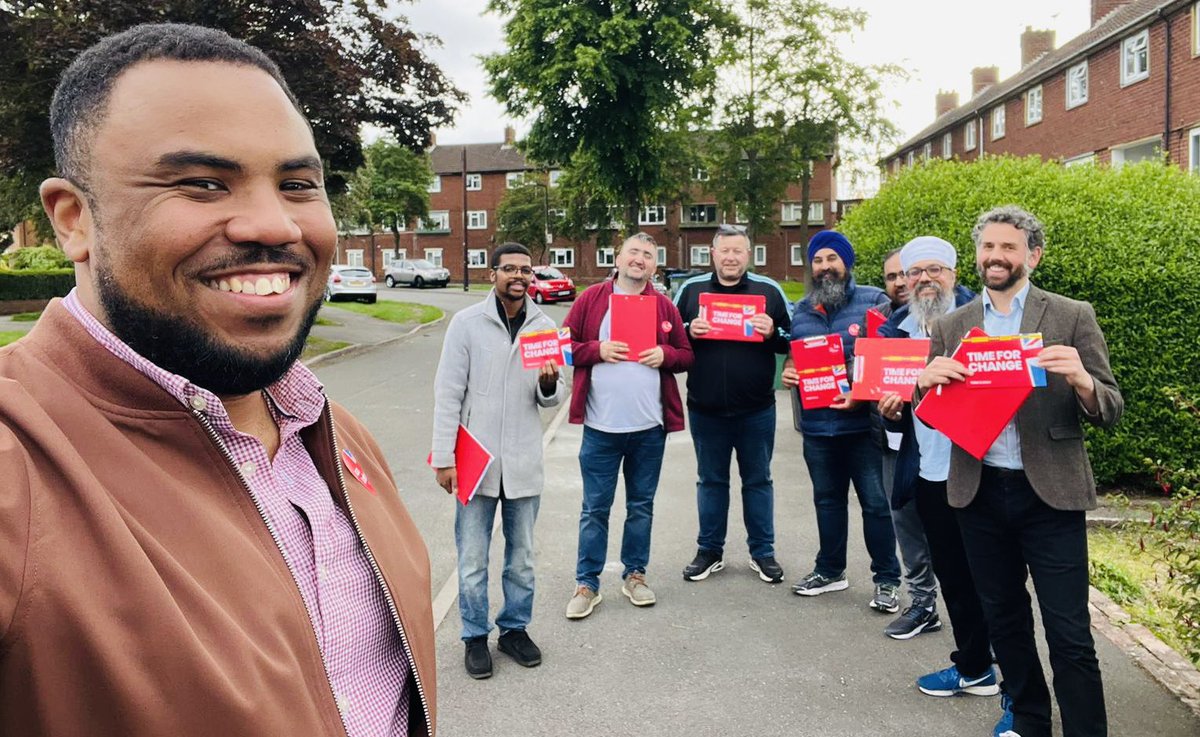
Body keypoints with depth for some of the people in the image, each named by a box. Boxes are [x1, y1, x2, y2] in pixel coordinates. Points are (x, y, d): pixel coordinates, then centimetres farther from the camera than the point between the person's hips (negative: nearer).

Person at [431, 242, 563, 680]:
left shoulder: (545, 326, 3)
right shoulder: (467, 323, -6)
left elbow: (552, 399, 8)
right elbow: (448, 394, -6)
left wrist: (549, 385, -16)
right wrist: (443, 458, -10)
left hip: (523, 462, 3)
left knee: (521, 556, 15)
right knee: (472, 559, 5)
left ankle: (515, 628, 32)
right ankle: (475, 636, 23)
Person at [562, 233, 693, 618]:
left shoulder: (665, 306, 7)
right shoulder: (591, 299, 1)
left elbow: (686, 355, 11)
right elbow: (565, 345, 1)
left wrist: (665, 354, -9)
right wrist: (596, 350, -15)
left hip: (650, 427, 3)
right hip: (600, 427, -2)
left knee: (642, 506, 14)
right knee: (595, 508, 5)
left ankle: (635, 574, 29)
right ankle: (586, 583, 17)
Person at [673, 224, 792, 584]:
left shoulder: (770, 291, 1)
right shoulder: (690, 289, 3)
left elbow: (794, 339, 4)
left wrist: (773, 333, -16)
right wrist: (689, 331, -14)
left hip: (757, 410, 0)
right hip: (705, 409, 1)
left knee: (758, 480, 12)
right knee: (711, 481, 13)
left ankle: (762, 552, 25)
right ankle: (710, 551, 26)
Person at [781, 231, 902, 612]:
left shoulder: (874, 301, -3)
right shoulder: (802, 310, 12)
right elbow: (793, 355, 22)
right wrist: (788, 372, -1)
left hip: (863, 421, -5)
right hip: (816, 424, 5)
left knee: (875, 503, 3)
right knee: (827, 500, 17)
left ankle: (887, 580, 17)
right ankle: (830, 570, 32)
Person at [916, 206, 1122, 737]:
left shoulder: (1073, 317, -1)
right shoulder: (951, 326, 7)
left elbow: (1110, 411, -3)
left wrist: (1081, 381, -25)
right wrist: (926, 382, -13)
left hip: (1050, 494, -3)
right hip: (978, 493, 3)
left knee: (1069, 634, -1)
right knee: (1002, 618, 17)